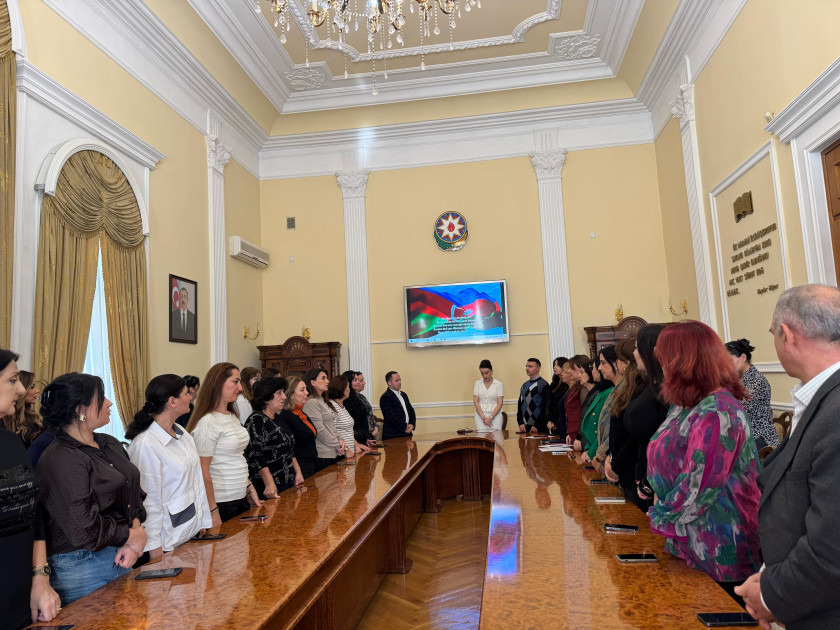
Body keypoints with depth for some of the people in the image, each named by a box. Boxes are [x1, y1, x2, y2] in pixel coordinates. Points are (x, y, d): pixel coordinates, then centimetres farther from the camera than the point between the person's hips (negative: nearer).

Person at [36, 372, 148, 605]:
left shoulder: (110, 444, 6)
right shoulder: (60, 460, -19)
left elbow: (135, 494, 11)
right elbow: (85, 531, -22)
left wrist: (137, 527, -7)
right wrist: (134, 536, -9)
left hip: (122, 559, 8)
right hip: (81, 568, -8)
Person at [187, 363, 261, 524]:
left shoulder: (232, 416, 10)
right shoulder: (207, 422, -17)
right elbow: (202, 470, -18)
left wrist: (250, 489, 13)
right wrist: (212, 511, -18)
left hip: (241, 498, 8)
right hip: (222, 503, -8)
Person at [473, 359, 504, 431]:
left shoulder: (498, 384, 1)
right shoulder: (477, 383, 6)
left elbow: (500, 403, -2)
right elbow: (476, 402, 2)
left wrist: (490, 417, -11)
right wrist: (483, 417, -8)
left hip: (495, 415, -1)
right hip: (480, 415, 1)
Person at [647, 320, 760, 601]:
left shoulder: (716, 413, -22)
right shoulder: (688, 406, 9)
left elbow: (698, 487, -24)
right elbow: (670, 462, 17)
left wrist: (662, 519, -11)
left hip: (715, 554, -9)